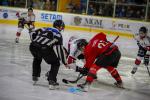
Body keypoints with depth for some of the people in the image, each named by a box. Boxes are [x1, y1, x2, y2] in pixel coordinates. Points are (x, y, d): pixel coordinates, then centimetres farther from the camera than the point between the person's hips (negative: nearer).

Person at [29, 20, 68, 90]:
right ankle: (52, 82, 3)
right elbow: (61, 49, 15)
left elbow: (32, 33, 21)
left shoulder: (45, 29, 29)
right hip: (44, 49, -5)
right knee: (55, 63, 14)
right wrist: (65, 62, 21)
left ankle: (35, 76, 40)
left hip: (33, 47, 5)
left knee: (37, 59, 39)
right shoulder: (58, 34, 18)